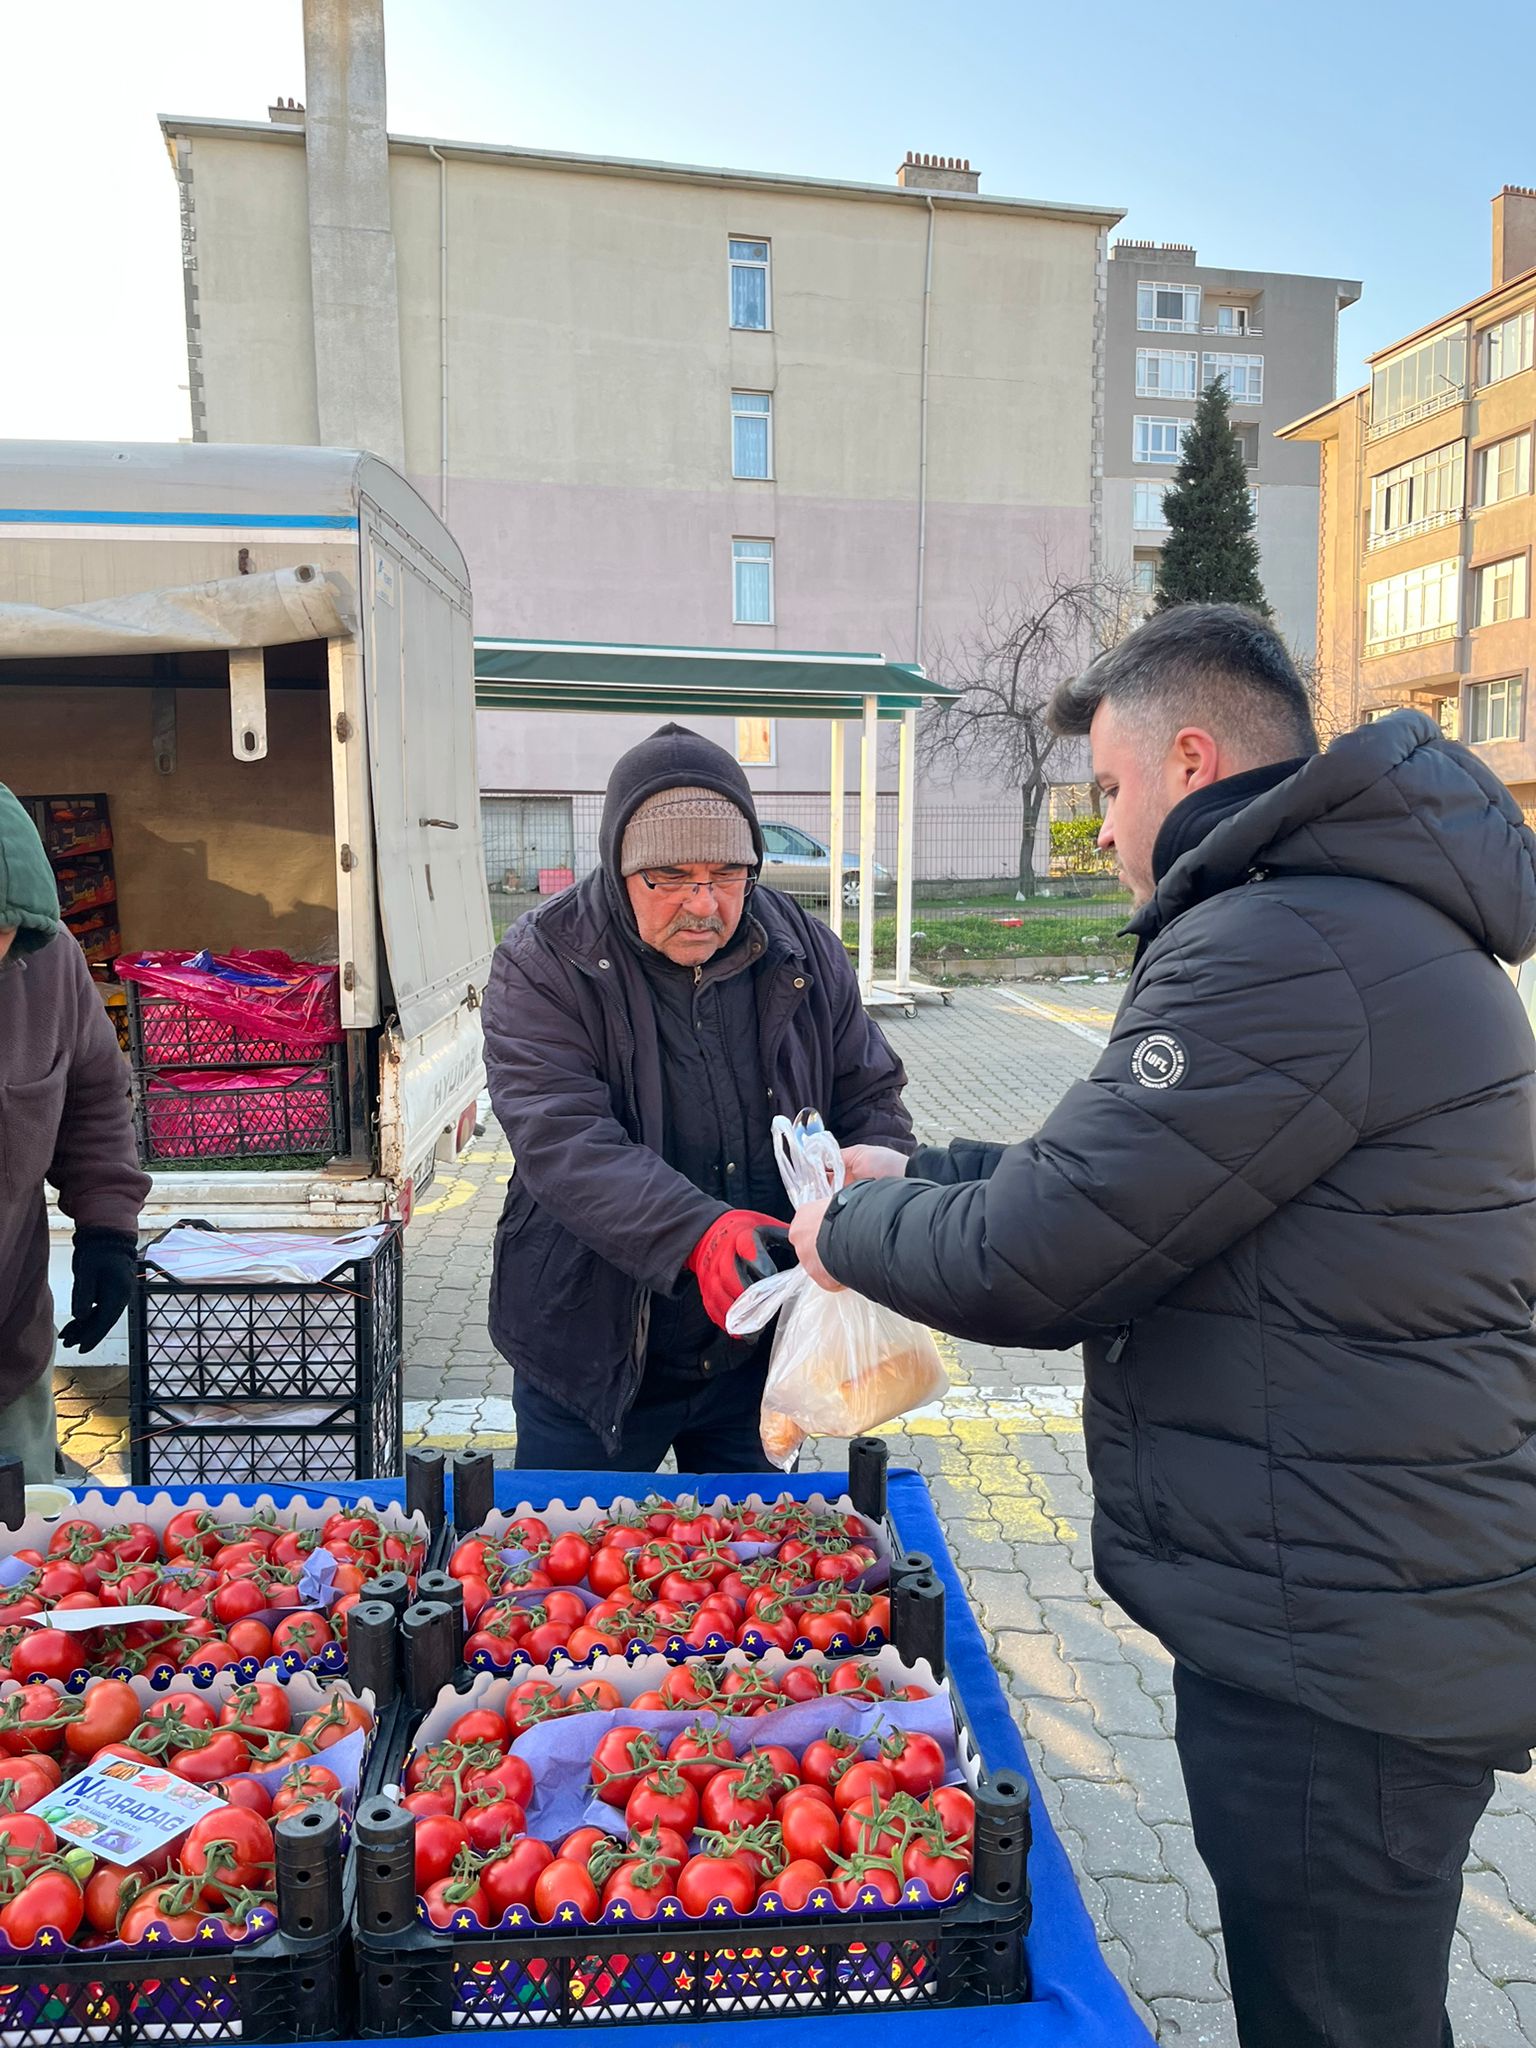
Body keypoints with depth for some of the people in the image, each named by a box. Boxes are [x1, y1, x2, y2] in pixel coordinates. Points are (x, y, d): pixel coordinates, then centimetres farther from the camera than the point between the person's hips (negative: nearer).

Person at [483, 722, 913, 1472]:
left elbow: (871, 1101, 4)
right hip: (591, 1353, -3)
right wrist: (696, 1233, -38)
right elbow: (563, 1142, -23)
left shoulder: (805, 953, -2)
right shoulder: (543, 963, -13)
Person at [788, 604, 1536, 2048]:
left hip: (1345, 1659, -10)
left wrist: (850, 1231, -5)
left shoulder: (1283, 953, -25)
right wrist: (919, 1176, 12)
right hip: (1369, 1618, 10)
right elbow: (1112, 1171, 16)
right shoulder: (1360, 914, 11)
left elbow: (1033, 1259, -24)